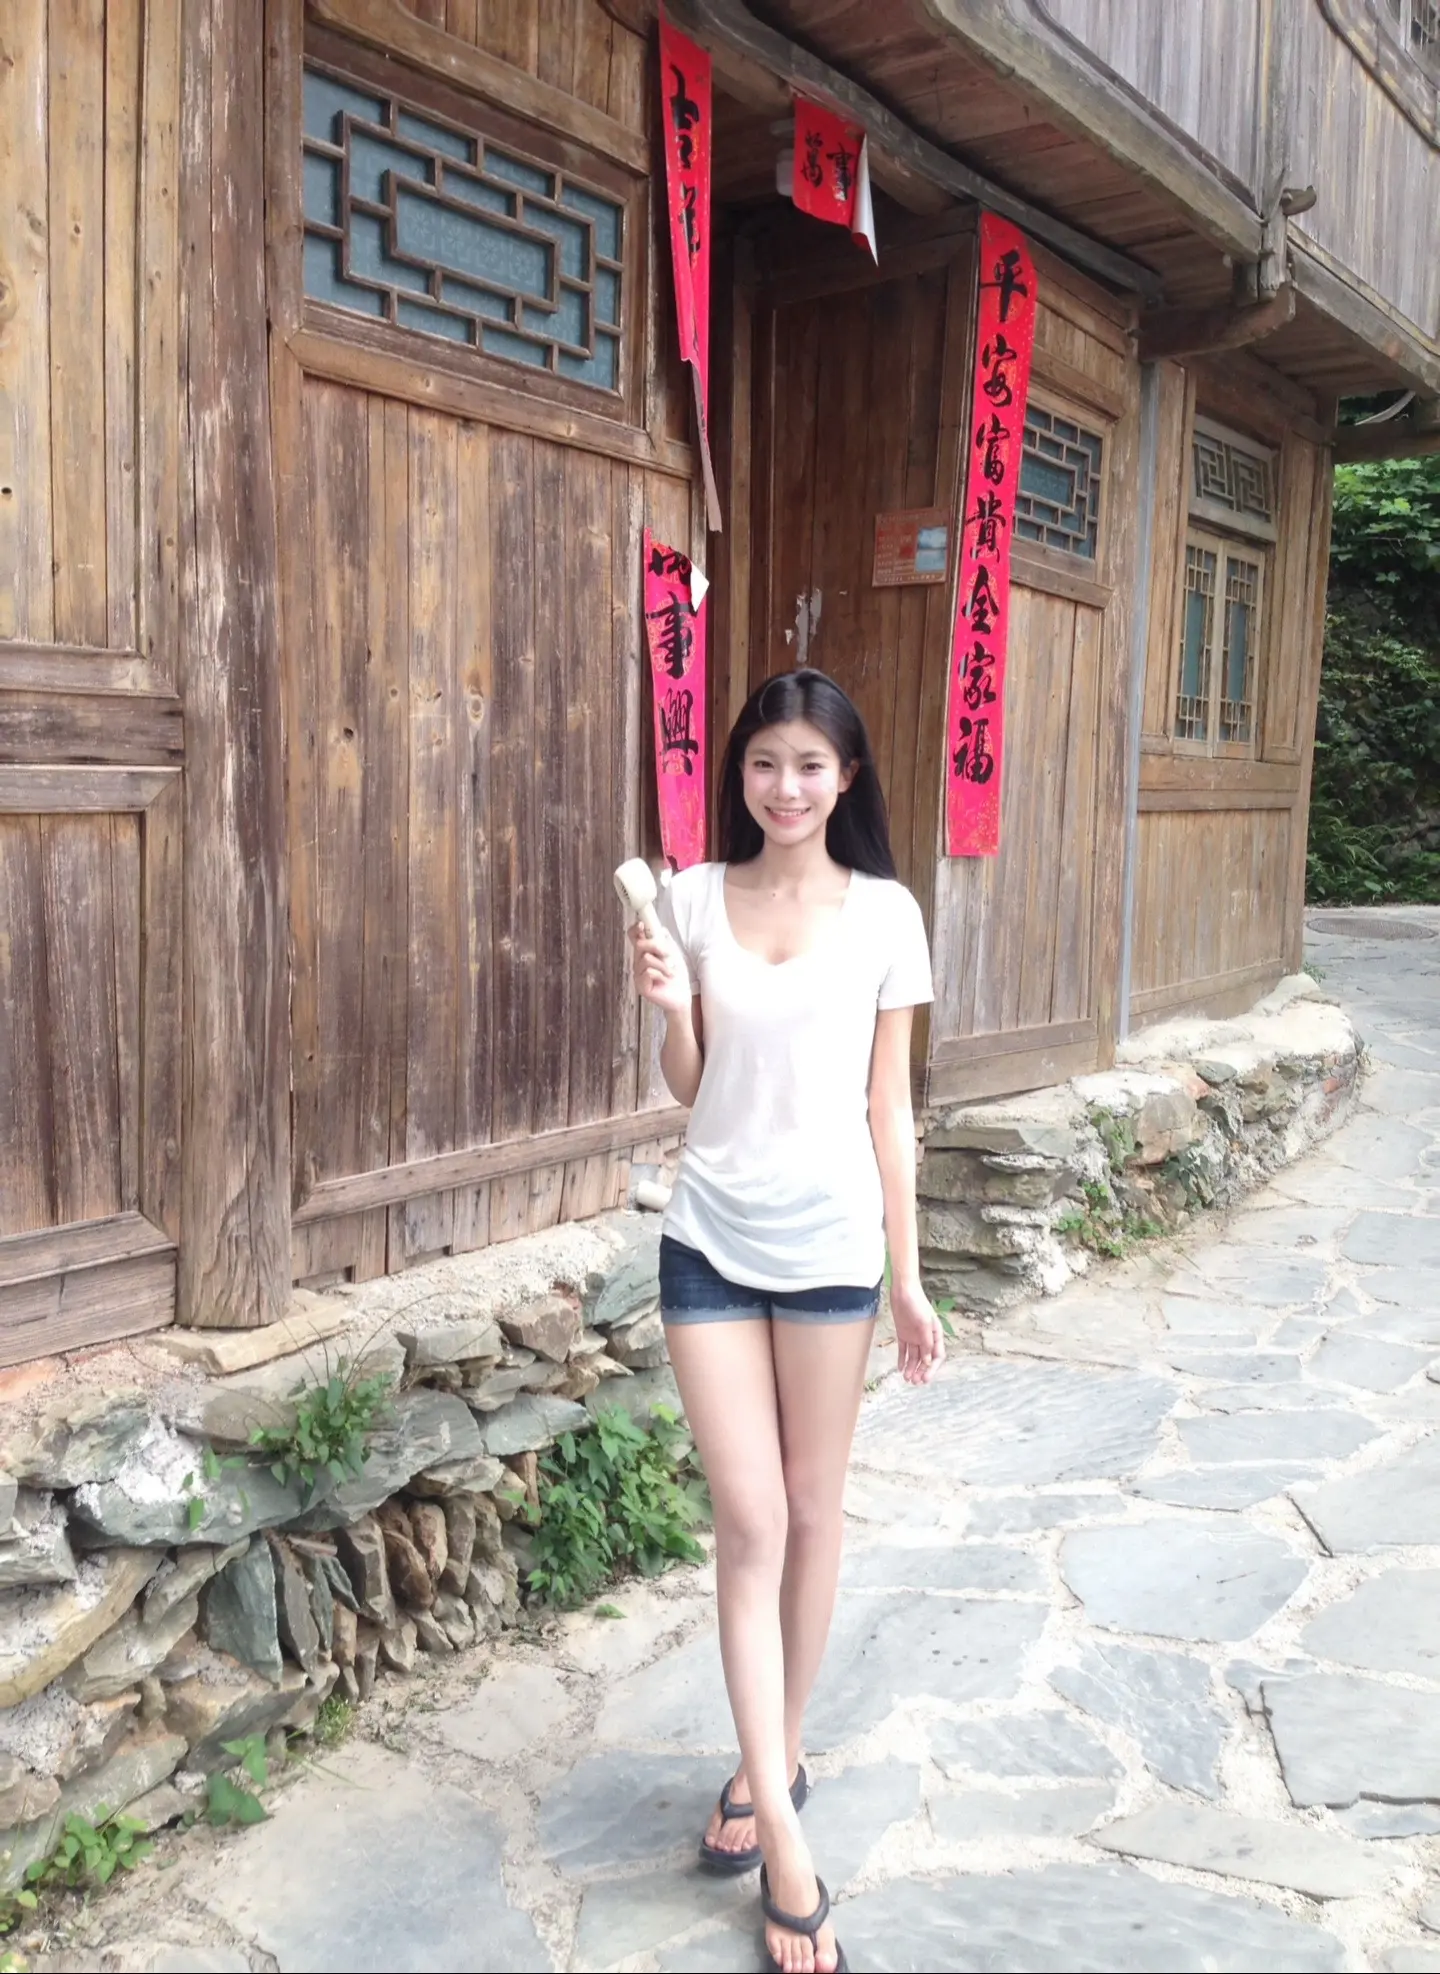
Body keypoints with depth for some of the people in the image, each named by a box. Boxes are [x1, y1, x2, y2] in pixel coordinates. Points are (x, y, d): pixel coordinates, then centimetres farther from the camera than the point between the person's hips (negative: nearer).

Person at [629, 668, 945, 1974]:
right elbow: (689, 1090, 5)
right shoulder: (696, 899, 1)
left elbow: (887, 1105, 1)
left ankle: (772, 1762, 34)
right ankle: (788, 1844, 12)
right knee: (749, 1522, 2)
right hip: (711, 1241, 1)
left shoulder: (883, 914, -2)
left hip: (830, 1244, 0)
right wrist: (669, 1009, -15)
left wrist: (908, 1272, 0)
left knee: (812, 1511, 12)